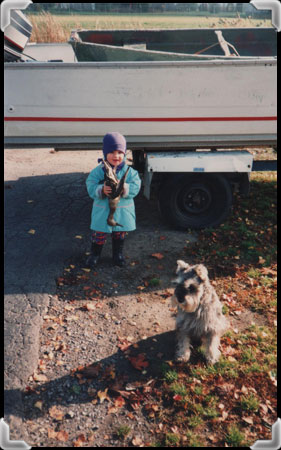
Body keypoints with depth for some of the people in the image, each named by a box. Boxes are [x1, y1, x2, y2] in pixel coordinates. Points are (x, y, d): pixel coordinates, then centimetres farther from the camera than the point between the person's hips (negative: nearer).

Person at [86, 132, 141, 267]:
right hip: (102, 211, -1)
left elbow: (135, 187, -13)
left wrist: (124, 188, -32)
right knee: (99, 235, 9)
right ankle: (95, 254, 32)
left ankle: (118, 254, 39)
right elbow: (91, 187, -13)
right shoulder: (98, 171, -9)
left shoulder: (129, 171, -7)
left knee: (120, 234, 17)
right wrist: (101, 190, -33)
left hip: (122, 211, 1)